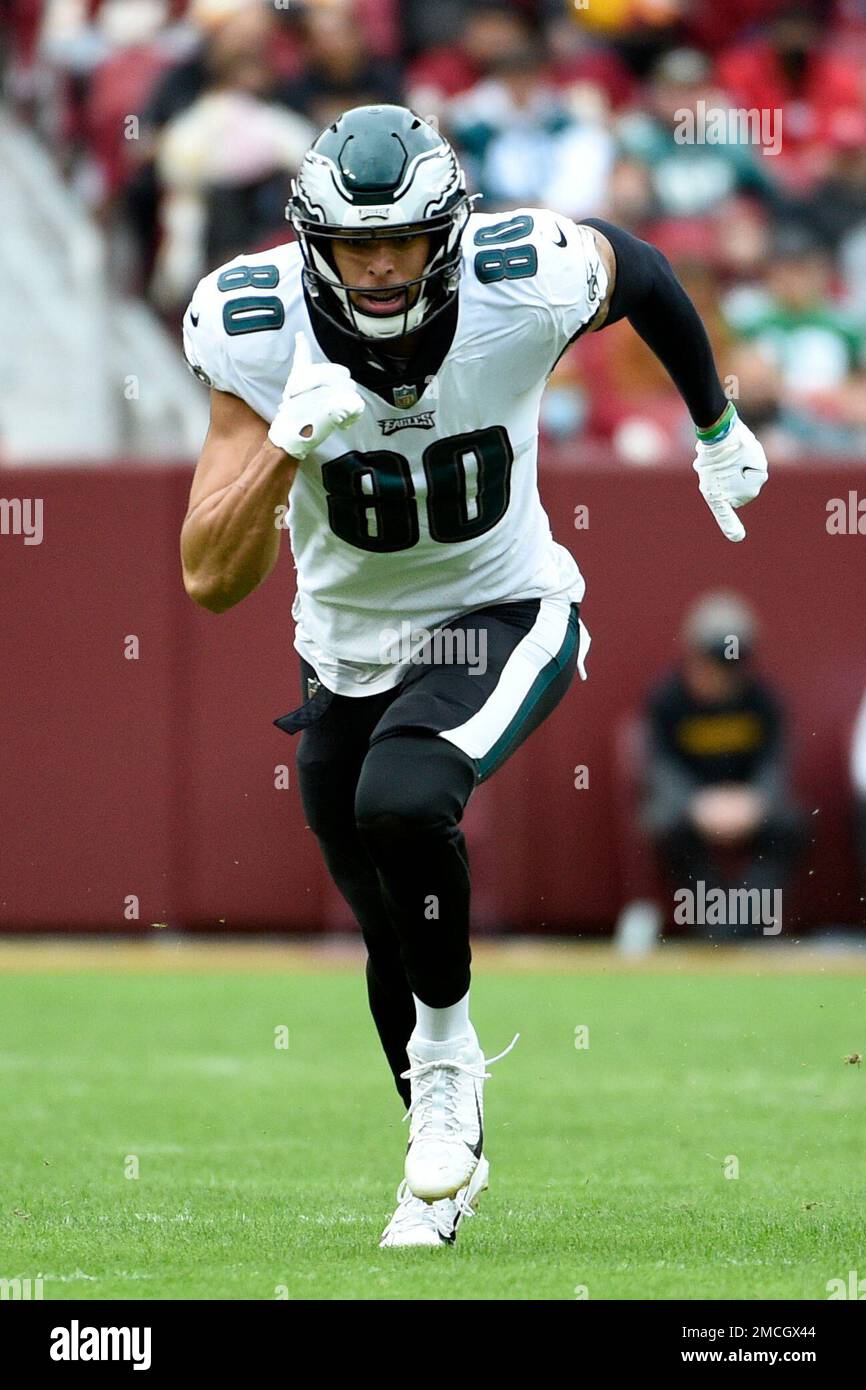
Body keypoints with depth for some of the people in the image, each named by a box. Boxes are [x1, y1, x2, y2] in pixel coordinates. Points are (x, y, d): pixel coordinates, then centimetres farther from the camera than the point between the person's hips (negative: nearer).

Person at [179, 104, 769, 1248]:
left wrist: (717, 426, 14)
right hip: (350, 650, 3)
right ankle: (446, 1160, 41)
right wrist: (287, 446, -43)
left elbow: (635, 263, 1)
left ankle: (449, 1066, -9)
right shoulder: (259, 332, -24)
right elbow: (211, 581, -27)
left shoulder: (525, 286, -26)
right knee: (398, 940, 15)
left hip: (502, 619, -3)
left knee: (403, 804, -32)